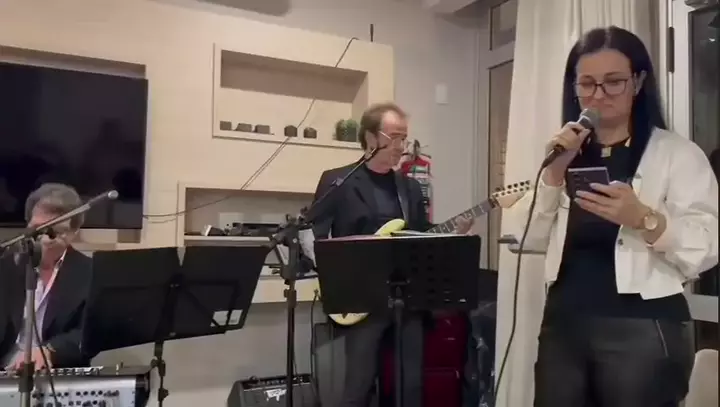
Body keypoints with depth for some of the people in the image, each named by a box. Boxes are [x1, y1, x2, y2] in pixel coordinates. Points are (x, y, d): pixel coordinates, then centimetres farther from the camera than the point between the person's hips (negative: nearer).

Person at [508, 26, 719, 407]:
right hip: (563, 322, 4)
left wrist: (643, 219, -27)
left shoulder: (678, 153, -1)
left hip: (643, 329, -3)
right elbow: (530, 239, 3)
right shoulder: (567, 154, 12)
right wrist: (554, 172, -8)